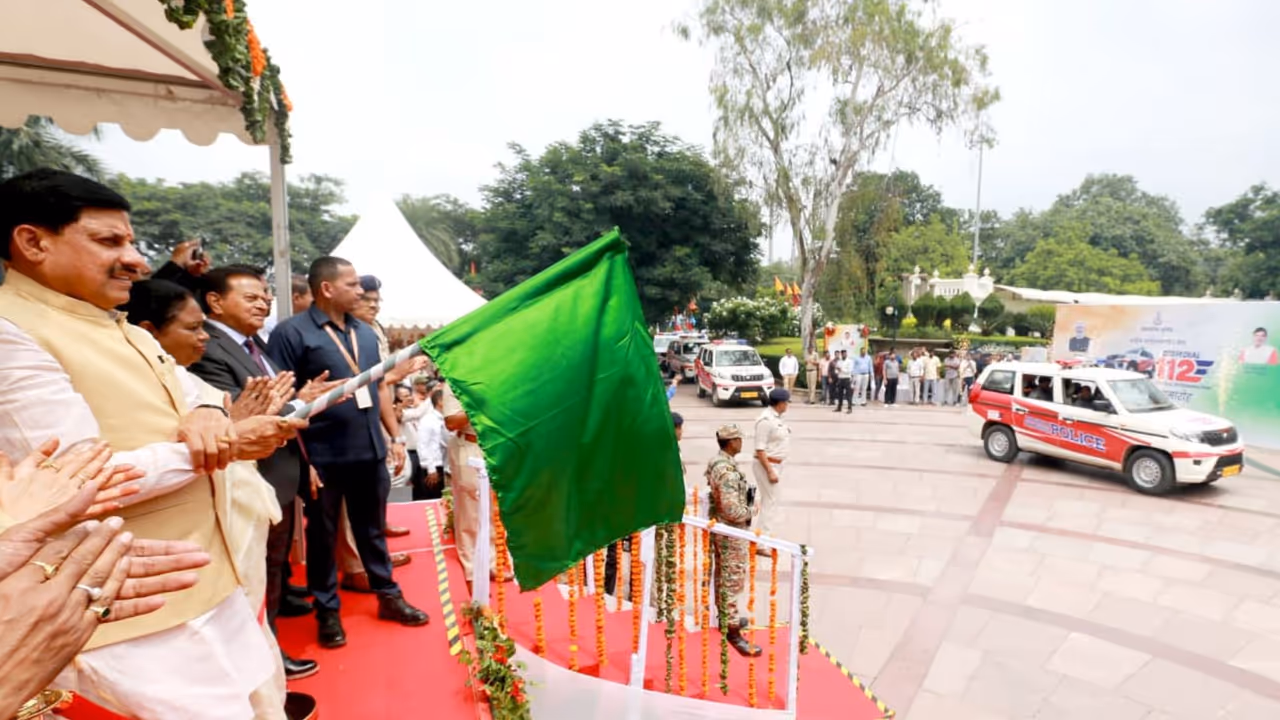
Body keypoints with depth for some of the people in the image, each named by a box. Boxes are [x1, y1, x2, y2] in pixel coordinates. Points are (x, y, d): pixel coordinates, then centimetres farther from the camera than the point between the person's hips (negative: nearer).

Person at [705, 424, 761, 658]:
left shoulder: (716, 462, 4)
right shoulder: (727, 470, -28)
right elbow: (732, 511, -29)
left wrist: (746, 492, 5)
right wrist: (752, 510, -12)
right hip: (732, 533, -10)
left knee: (722, 576, 21)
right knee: (733, 581, -1)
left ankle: (726, 617, 36)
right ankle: (732, 630, 7)